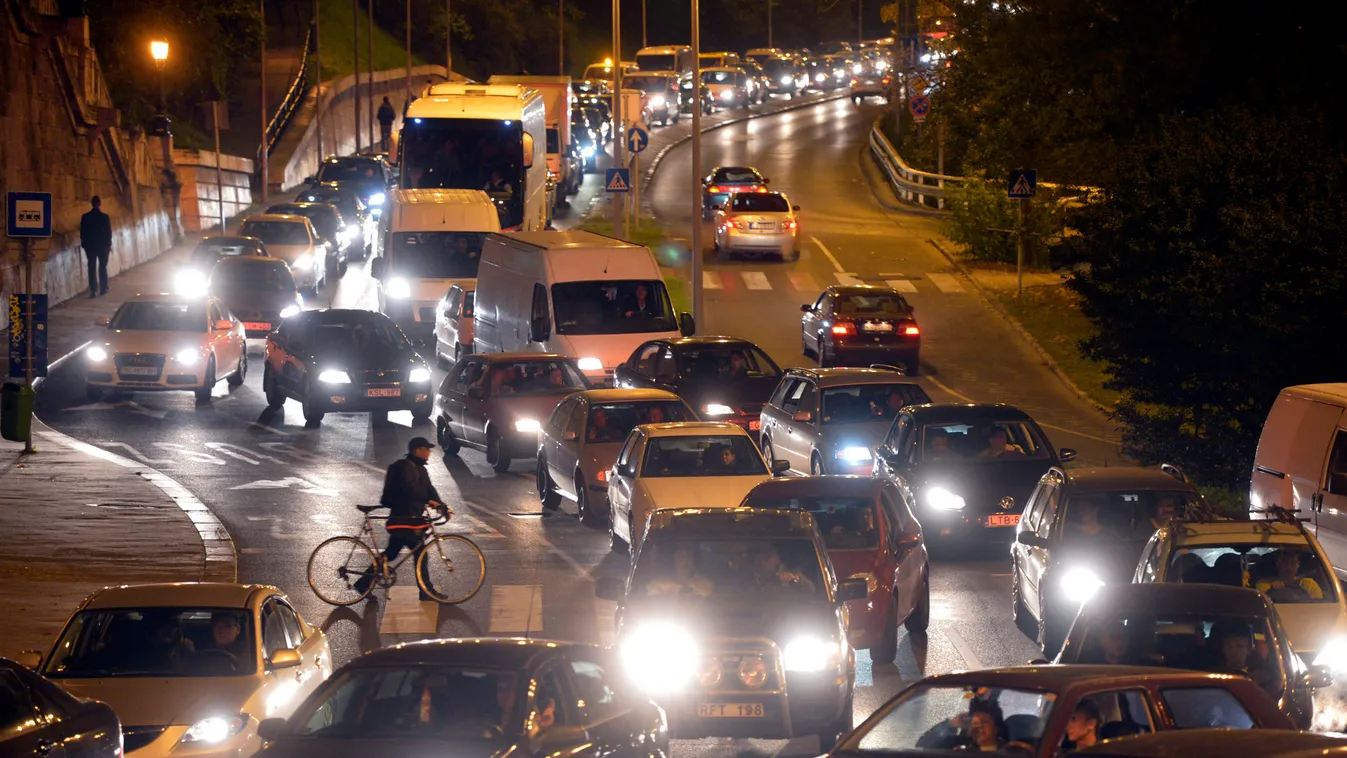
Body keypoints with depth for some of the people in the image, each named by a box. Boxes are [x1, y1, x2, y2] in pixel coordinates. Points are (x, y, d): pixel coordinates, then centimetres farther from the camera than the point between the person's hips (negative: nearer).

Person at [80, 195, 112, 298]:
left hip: (90, 246, 1)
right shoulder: (104, 217, -11)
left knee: (92, 268, 3)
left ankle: (93, 290, -2)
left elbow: (82, 233, -1)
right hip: (103, 245, -1)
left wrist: (84, 244, 10)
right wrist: (109, 245, 7)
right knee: (102, 267, 10)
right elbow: (109, 233, -5)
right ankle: (103, 289, 10)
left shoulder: (85, 217, -6)